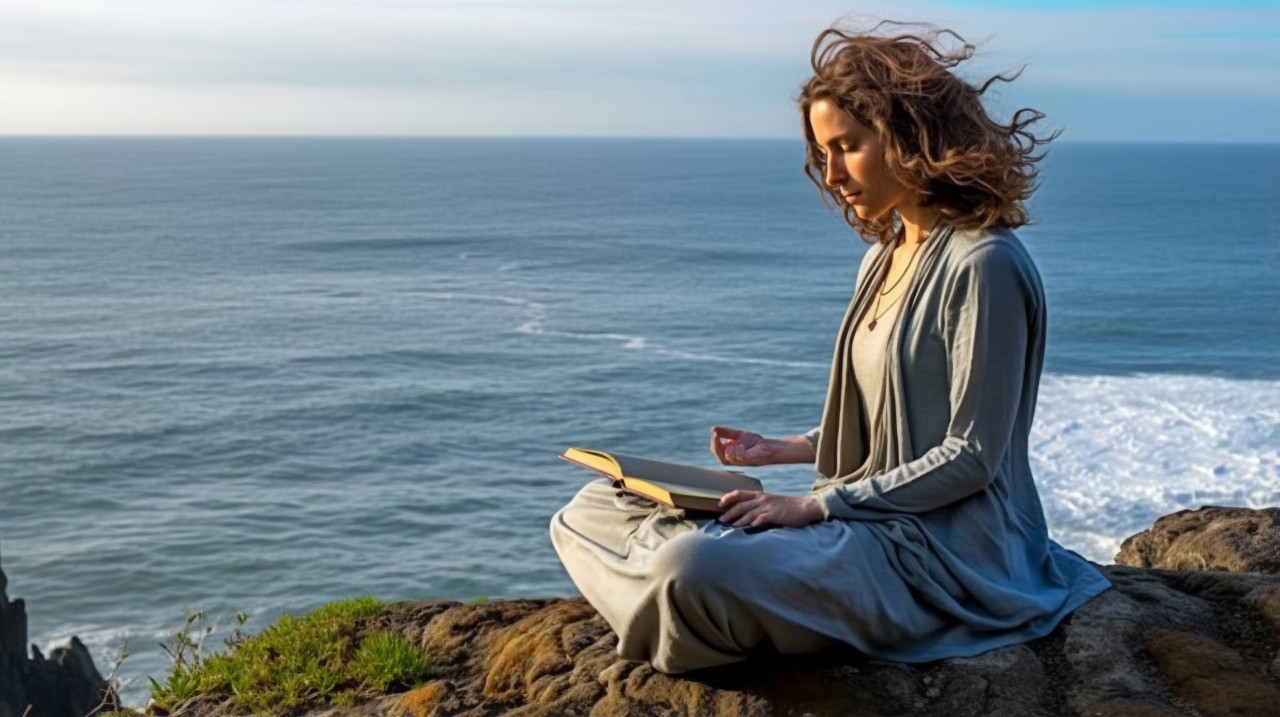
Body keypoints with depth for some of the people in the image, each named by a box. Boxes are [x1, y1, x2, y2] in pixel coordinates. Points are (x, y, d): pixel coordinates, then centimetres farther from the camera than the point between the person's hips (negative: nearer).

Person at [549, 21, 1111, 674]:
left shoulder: (982, 266, -16)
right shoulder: (883, 258, 13)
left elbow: (969, 457, -17)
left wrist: (815, 505, -18)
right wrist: (782, 450, 7)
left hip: (943, 549, -9)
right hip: (871, 518, 9)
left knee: (697, 569, -34)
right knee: (590, 512, 3)